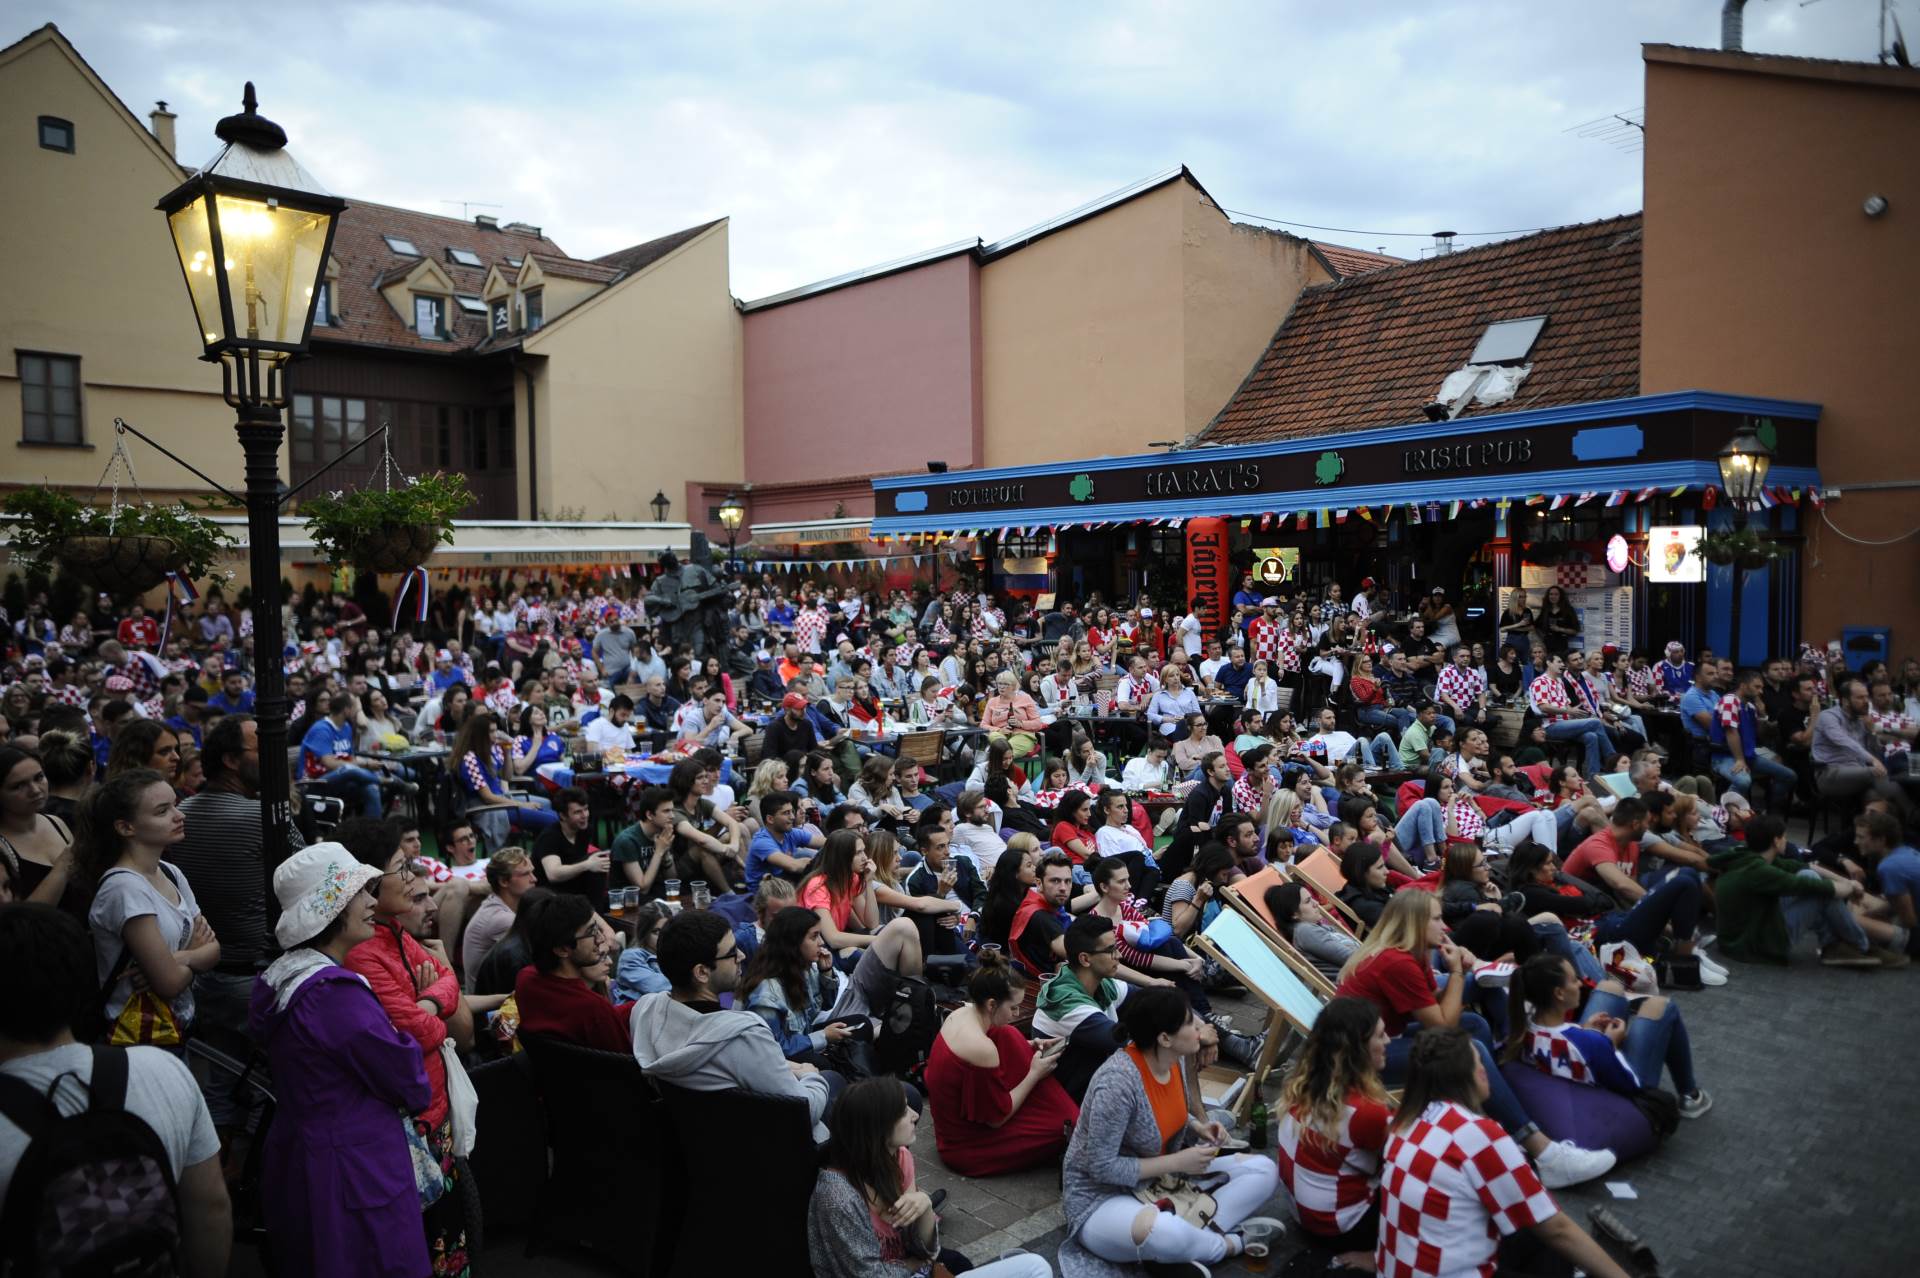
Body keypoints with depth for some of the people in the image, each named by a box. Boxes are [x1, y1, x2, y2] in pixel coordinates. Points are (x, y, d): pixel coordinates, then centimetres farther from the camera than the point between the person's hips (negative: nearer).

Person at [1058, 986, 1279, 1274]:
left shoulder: (1174, 1058, -4)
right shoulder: (1118, 1081, -29)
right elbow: (1102, 1168, -25)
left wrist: (1197, 1127, -6)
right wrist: (1178, 1162, -23)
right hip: (1103, 1197, -8)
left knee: (1264, 1170, 0)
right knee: (1166, 1234, -41)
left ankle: (1200, 1235, -16)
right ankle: (1230, 1244, -9)